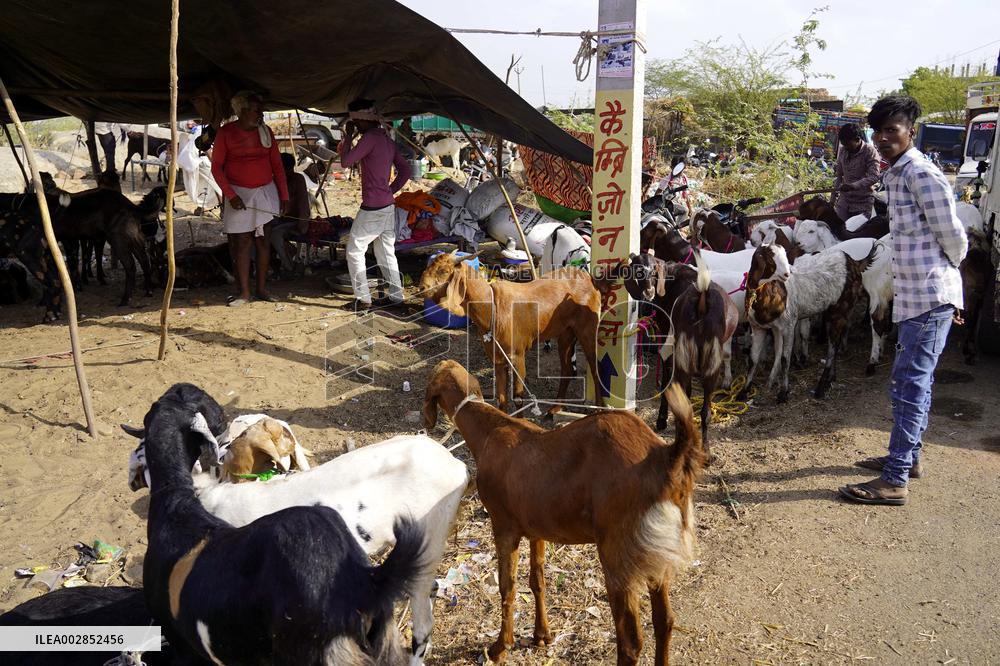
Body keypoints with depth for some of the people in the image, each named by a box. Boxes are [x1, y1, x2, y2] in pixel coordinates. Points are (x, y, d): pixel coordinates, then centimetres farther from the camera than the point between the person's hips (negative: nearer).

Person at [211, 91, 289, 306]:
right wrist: (231, 195, -13)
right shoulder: (226, 132, -5)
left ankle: (262, 288, 13)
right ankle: (244, 293, 5)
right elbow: (216, 167, -4)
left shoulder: (265, 131, 4)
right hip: (239, 194, -3)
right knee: (241, 242, -1)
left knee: (263, 240, 5)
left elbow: (277, 165, 7)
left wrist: (284, 195, 2)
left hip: (265, 191, 3)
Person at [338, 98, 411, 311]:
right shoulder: (386, 139, 12)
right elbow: (405, 170, 15)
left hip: (372, 208, -9)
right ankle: (396, 295, 19)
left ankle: (363, 298, 5)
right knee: (386, 252, 16)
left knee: (355, 251, 2)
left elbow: (346, 162, -16)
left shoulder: (369, 138, -16)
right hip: (388, 206, 9)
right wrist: (390, 190, 14)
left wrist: (348, 136, -6)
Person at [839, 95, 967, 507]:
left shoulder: (921, 173, -15)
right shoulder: (896, 175, 15)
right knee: (914, 382, 19)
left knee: (909, 386, -8)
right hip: (914, 296, 10)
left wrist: (945, 272, 3)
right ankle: (908, 457, 33)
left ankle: (895, 480, -3)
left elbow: (953, 235, -13)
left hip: (930, 296, -10)